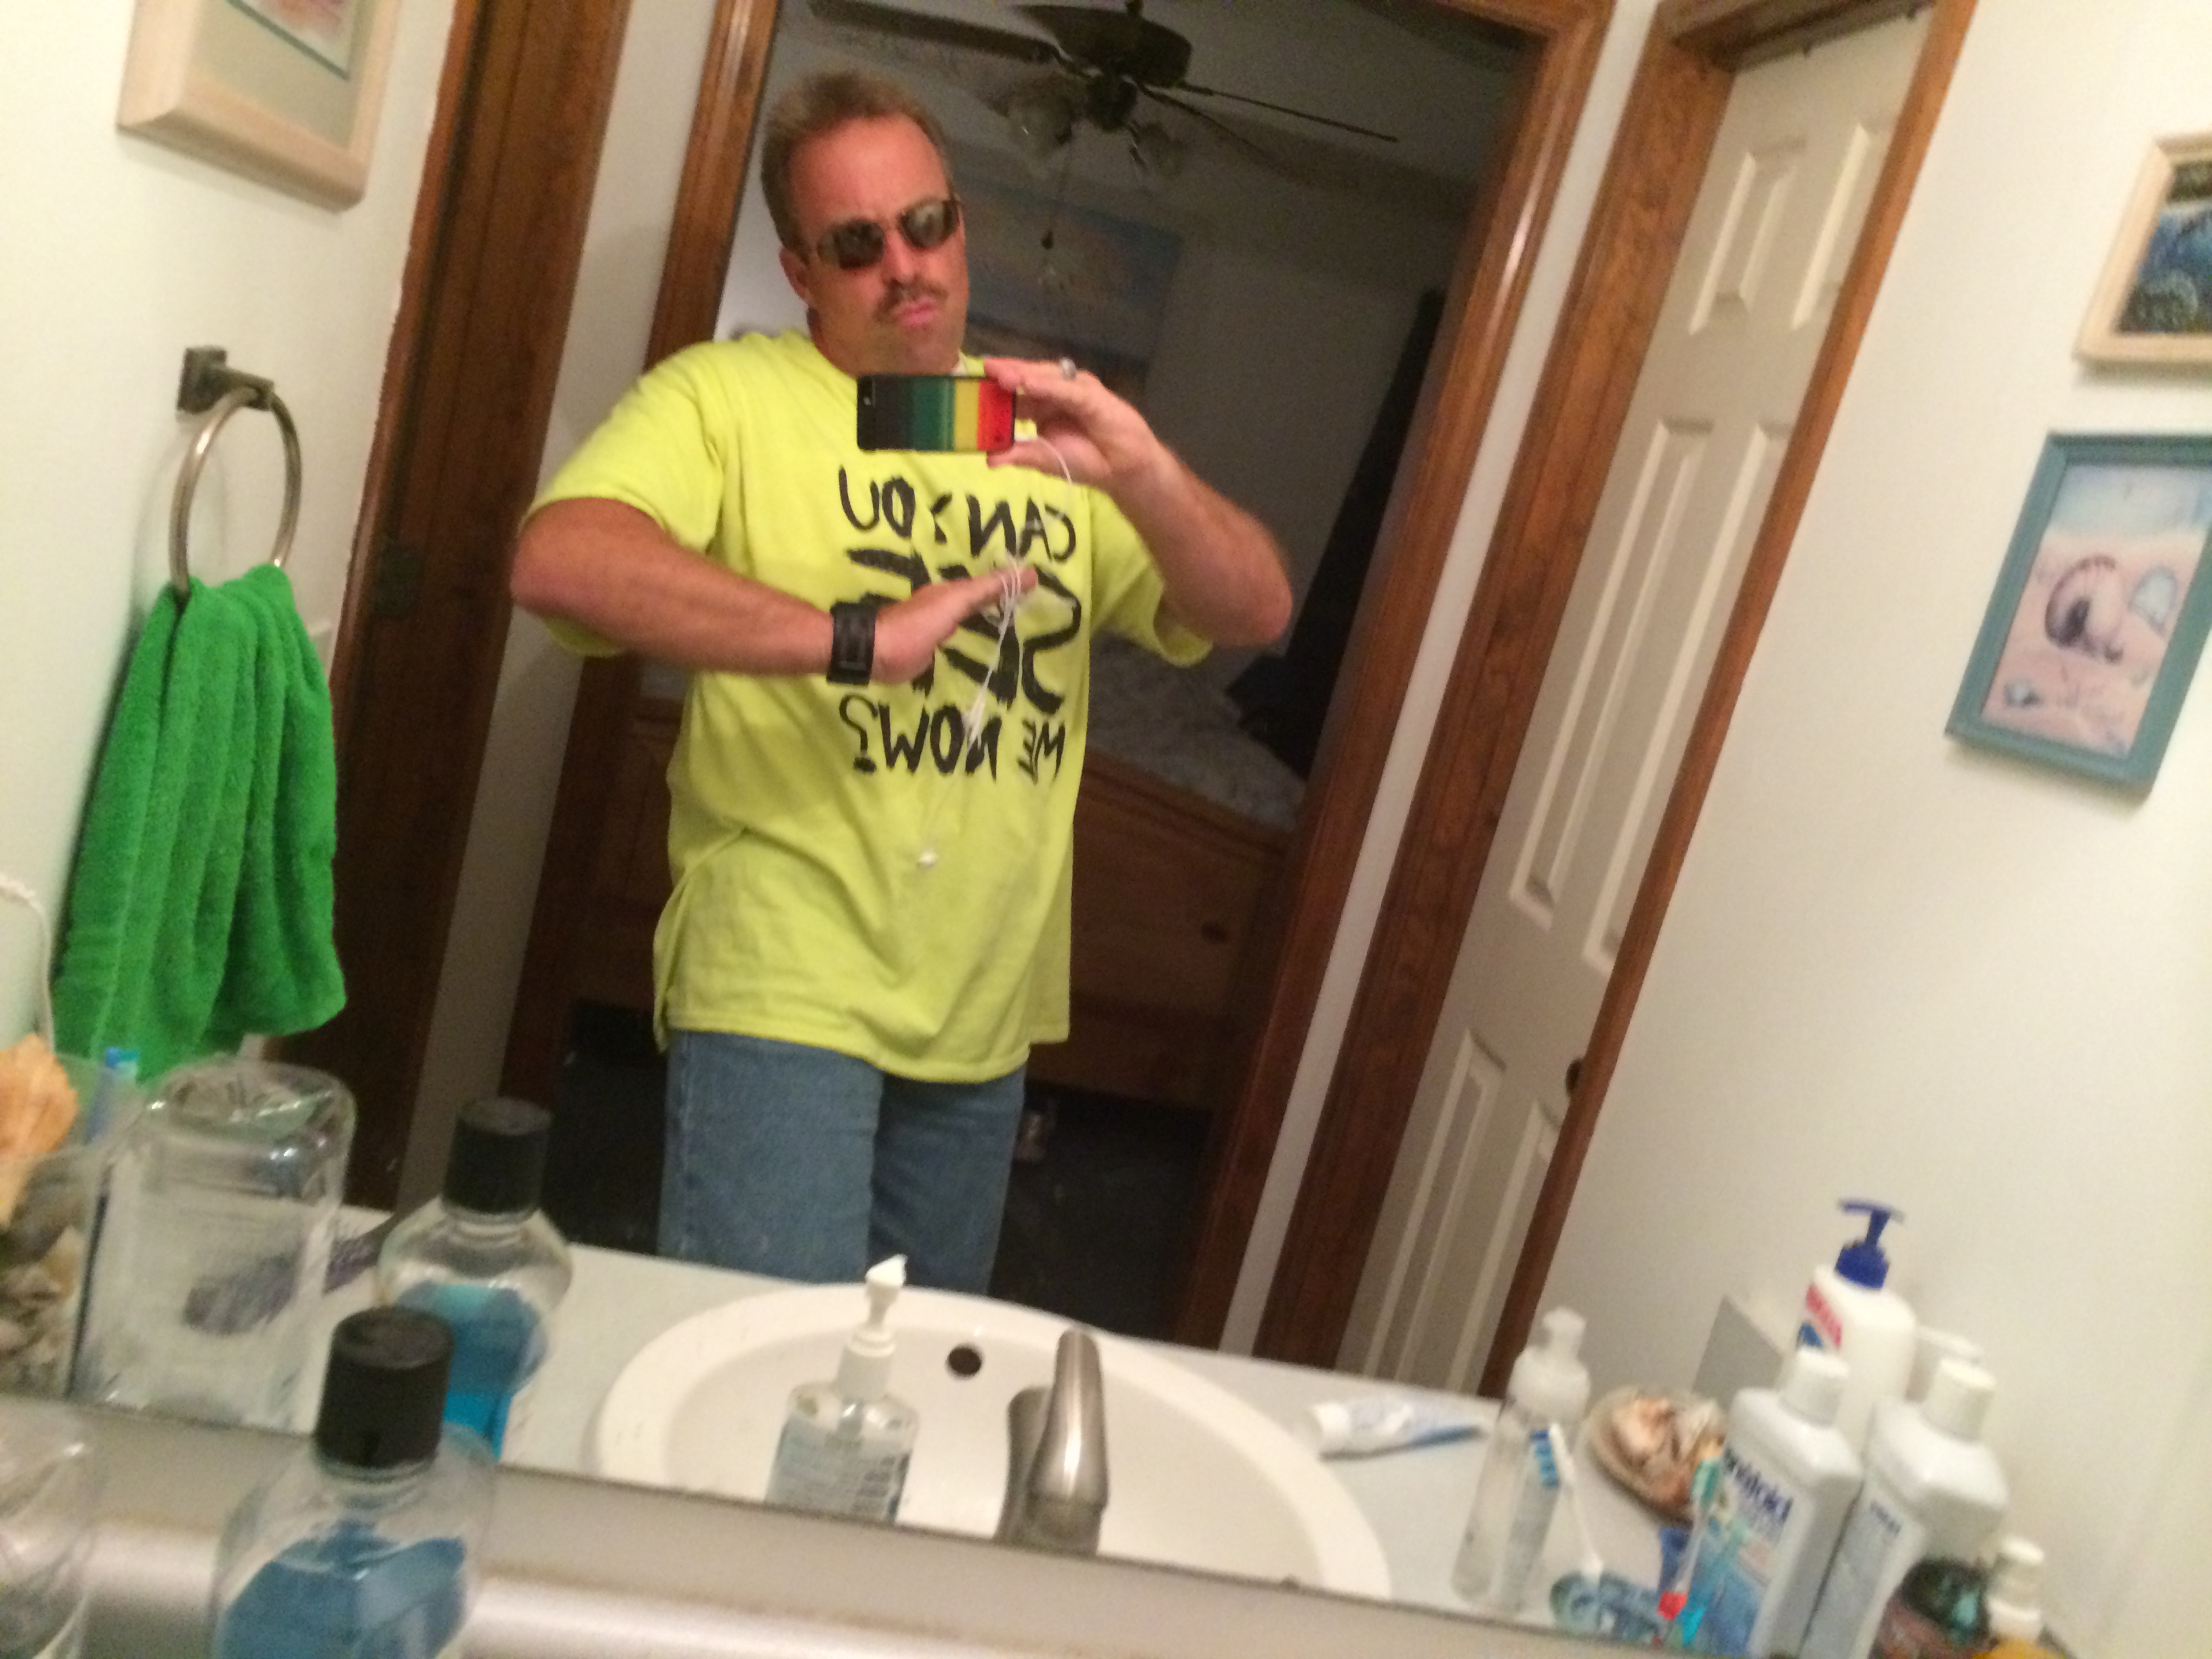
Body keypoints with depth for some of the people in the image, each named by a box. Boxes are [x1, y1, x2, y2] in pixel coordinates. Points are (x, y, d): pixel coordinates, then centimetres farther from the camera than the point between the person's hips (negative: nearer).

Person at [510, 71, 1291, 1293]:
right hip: (783, 994, -5)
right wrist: (854, 636, -30)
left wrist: (1139, 471, -18)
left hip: (987, 1014, 6)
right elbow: (557, 559, -24)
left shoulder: (1046, 431, 9)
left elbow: (1256, 613, 2)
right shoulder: (728, 395, -5)